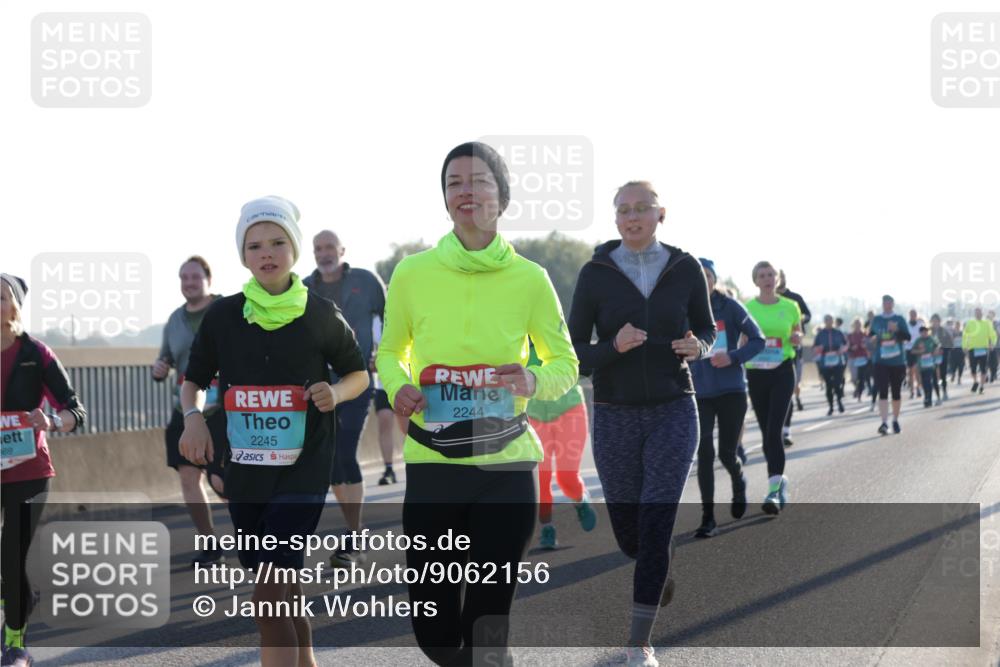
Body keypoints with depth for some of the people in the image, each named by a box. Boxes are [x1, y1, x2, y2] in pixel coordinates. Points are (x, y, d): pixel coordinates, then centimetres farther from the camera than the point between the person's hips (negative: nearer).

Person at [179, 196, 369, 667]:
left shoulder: (320, 315, -3)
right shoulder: (223, 315, 1)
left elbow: (358, 374, 10)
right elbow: (194, 381, 12)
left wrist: (335, 393, -11)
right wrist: (193, 415, -9)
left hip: (303, 471, -4)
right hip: (244, 471, 4)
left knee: (269, 595, -15)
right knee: (282, 589, 14)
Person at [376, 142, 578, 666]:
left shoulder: (529, 278, -3)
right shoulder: (412, 273, -1)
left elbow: (566, 365, 7)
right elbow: (390, 352, 14)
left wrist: (534, 381, -14)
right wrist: (397, 387, -8)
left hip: (505, 466, -1)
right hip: (431, 464, 1)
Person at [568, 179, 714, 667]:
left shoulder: (686, 269, -2)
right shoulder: (595, 274, -5)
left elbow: (707, 329, 12)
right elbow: (573, 353, -3)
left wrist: (698, 347, -11)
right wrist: (613, 347, -23)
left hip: (673, 411, -1)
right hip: (615, 416, 1)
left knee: (656, 526, -10)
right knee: (627, 531, 12)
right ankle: (659, 573, 47)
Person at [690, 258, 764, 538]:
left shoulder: (730, 307, -6)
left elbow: (757, 340, -3)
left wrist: (733, 357, -17)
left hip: (731, 391, -1)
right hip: (699, 394, 1)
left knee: (727, 454, 2)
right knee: (704, 453, -8)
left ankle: (739, 484, 39)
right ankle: (708, 517, 0)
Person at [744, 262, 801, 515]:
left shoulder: (790, 307, 2)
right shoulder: (747, 308, 2)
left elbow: (798, 334, 15)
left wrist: (796, 338, -7)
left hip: (783, 371, -2)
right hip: (755, 373, 2)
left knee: (774, 430, -15)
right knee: (766, 431, 10)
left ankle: (773, 491, -19)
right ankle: (780, 479, 29)